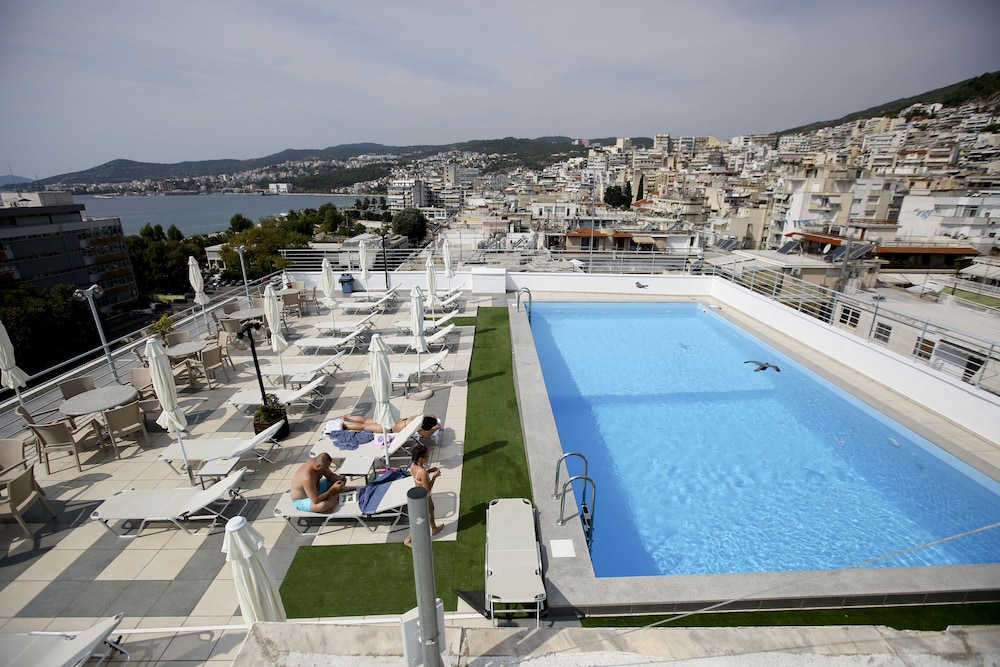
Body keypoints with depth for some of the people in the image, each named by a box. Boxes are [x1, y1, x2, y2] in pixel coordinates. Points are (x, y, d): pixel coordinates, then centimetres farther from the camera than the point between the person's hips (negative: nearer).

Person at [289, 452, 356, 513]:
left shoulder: (318, 462, -16)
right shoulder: (307, 477, -39)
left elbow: (330, 475, 2)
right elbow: (316, 500, -36)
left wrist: (339, 479, -18)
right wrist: (333, 489, -34)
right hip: (302, 500, -8)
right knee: (323, 505, -35)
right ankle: (338, 495, -12)